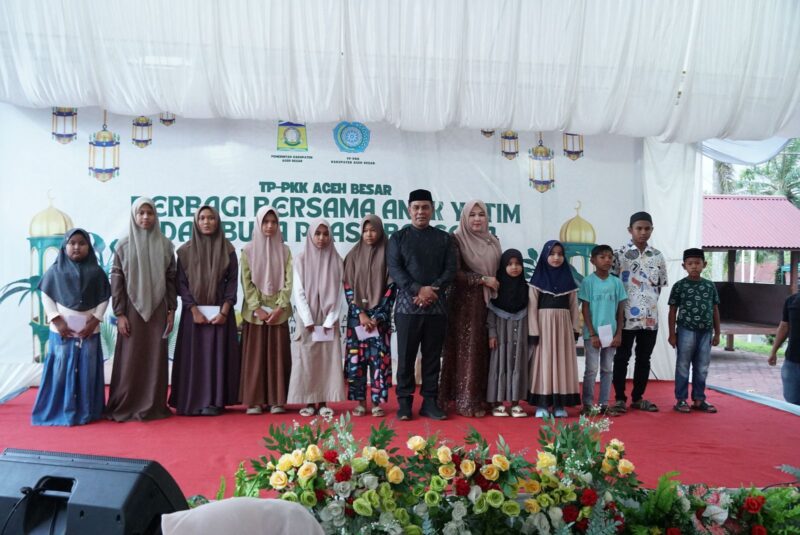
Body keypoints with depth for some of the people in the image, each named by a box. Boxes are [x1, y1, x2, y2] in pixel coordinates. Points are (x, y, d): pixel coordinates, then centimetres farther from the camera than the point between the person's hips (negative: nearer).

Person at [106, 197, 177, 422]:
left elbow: (171, 279, 6)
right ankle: (126, 406, 11)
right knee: (130, 358, 1)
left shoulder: (165, 245, 5)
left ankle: (154, 405, 12)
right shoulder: (123, 245, 1)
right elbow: (116, 280, -1)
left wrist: (171, 310, 2)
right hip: (132, 308, -1)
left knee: (156, 357, 4)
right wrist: (119, 314, -6)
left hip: (157, 309, 1)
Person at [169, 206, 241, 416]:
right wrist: (194, 311, -11)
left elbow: (232, 282, 0)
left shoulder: (228, 250, 3)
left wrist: (224, 311, -10)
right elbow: (181, 283, -1)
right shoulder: (185, 250, 3)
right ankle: (193, 402, 5)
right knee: (194, 356, 0)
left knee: (217, 355, 0)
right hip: (194, 312, 0)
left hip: (220, 312, 0)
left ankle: (214, 401, 4)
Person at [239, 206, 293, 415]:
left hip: (278, 311, 1)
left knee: (277, 355, 1)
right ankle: (254, 401, 5)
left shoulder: (284, 250, 6)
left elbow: (289, 281, 0)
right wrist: (257, 308, -12)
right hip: (254, 311, -1)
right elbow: (247, 282, -2)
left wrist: (279, 307, -11)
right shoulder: (248, 250, 3)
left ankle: (276, 400, 7)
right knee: (255, 356, 1)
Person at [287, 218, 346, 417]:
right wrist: (308, 320, -12)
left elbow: (338, 292, 0)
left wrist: (330, 320, -9)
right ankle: (309, 401, 7)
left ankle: (323, 402, 7)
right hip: (307, 319, -1)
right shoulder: (301, 260, 2)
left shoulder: (336, 261, 4)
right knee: (306, 360, -1)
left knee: (328, 359, 0)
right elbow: (298, 291, -3)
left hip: (328, 319, 1)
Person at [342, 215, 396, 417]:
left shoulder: (387, 255, 2)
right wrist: (360, 313, -9)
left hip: (380, 317, -1)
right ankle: (360, 402, 8)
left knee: (379, 359, -3)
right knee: (356, 359, 0)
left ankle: (377, 402, 4)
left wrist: (377, 316, -10)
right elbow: (348, 287, 2)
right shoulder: (353, 255, 6)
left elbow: (391, 287, -3)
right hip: (357, 316, 1)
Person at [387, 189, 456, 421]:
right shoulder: (398, 238, 8)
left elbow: (451, 269, 4)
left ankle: (430, 402, 13)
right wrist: (418, 289, -16)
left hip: (437, 305, 2)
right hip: (407, 304, -1)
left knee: (433, 356, 5)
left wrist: (433, 290, -13)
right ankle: (404, 402, 8)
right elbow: (394, 269, -3)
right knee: (406, 356, 1)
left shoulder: (444, 238, 12)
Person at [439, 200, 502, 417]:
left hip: (488, 303, 5)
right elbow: (455, 273, -13)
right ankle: (467, 401, 3)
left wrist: (495, 286, 3)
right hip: (464, 303, -5)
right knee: (466, 351, -3)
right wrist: (483, 280, -13)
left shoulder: (493, 242, 12)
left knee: (484, 351, 6)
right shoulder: (457, 240, -6)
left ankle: (482, 397, 14)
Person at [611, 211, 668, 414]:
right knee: (622, 357, 2)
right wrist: (623, 300, -2)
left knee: (644, 358, 10)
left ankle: (638, 397, 21)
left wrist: (650, 301, 10)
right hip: (626, 316, -4)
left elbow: (660, 284, 17)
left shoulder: (657, 256, 8)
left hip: (650, 316, 4)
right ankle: (620, 398, 11)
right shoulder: (619, 254, -4)